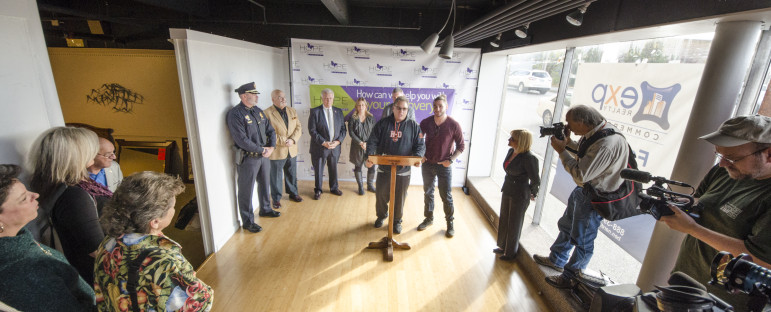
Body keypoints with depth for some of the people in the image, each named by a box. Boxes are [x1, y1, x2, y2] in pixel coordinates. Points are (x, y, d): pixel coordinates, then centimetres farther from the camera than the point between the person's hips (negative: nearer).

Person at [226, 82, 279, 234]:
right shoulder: (235, 113, -16)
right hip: (248, 158, -7)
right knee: (246, 190, 5)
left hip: (264, 155, 8)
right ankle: (247, 221, 18)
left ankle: (265, 209, 43)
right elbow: (242, 140, -23)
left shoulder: (258, 111, 9)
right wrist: (262, 150, -16)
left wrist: (271, 147, -4)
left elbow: (270, 130, 12)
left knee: (264, 184, 22)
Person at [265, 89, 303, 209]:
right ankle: (276, 199, 22)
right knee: (276, 177, 6)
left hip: (292, 150, 5)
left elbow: (298, 127, 5)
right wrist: (282, 141, -20)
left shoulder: (292, 111, 9)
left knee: (291, 174, 19)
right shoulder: (267, 113, -10)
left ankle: (293, 193, 37)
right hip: (276, 151, -5)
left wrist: (292, 140, -11)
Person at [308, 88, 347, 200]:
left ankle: (334, 188, 34)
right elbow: (312, 130, -11)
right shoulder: (315, 112, -6)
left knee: (333, 169, 16)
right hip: (319, 147, -3)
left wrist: (338, 141, -9)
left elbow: (343, 128, 6)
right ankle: (318, 190, 26)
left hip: (335, 147, 3)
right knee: (318, 170, 8)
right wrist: (323, 143, -17)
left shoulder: (338, 111, 6)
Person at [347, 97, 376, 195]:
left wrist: (368, 143, -11)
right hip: (357, 147, -1)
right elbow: (351, 132, -6)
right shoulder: (353, 118, 2)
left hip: (370, 146, 1)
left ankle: (370, 185, 18)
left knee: (372, 166, -2)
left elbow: (374, 133, 2)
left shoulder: (370, 118, 6)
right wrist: (361, 143, -14)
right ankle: (360, 186, 21)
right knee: (358, 166, 7)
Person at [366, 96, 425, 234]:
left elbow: (420, 145, 1)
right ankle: (381, 216, 40)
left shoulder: (413, 126, 2)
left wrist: (418, 157, -20)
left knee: (399, 198, 11)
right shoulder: (382, 123, 1)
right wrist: (370, 156, -19)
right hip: (384, 168, 1)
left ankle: (397, 221, 34)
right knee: (381, 195, 13)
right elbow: (373, 142, -3)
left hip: (403, 170, 0)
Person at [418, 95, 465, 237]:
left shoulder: (454, 125, -11)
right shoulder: (426, 122, -3)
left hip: (444, 166, -3)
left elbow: (461, 146, -4)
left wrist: (450, 160, -15)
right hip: (427, 164, 3)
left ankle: (450, 223, 22)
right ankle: (428, 218, 34)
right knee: (428, 193, 16)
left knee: (446, 196, 4)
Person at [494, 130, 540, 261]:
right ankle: (503, 246, 42)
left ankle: (511, 252, 31)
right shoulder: (511, 151, -2)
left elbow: (535, 181, -14)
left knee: (514, 224, 10)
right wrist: (505, 188, 15)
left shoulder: (528, 158, -25)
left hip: (519, 196, -8)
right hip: (507, 191, 8)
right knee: (503, 220, 21)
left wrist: (532, 193, 2)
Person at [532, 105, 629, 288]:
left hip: (595, 198, -10)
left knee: (581, 239, 8)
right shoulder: (593, 132, -5)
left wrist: (561, 150, -23)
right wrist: (567, 142, -5)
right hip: (582, 190, 10)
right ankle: (556, 260, 46)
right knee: (566, 226, 24)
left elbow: (581, 175, -31)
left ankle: (570, 277, 28)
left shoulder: (607, 144, -34)